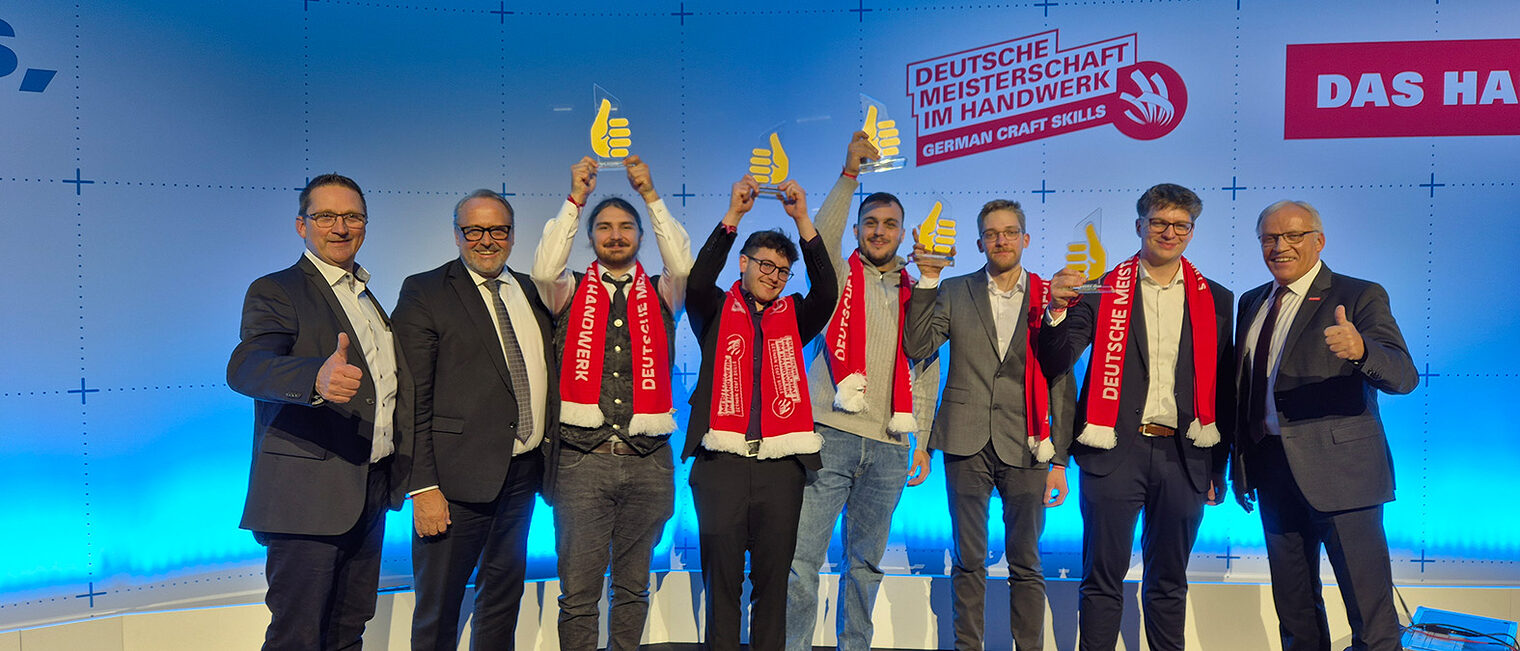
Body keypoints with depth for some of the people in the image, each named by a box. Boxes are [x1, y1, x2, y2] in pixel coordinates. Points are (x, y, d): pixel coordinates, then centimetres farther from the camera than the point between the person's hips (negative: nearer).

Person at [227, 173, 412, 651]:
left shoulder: (368, 298, 17)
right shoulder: (274, 292, -6)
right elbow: (245, 367, -25)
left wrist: (398, 472, 16)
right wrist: (318, 378, -44)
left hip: (371, 493, 7)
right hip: (309, 495, -7)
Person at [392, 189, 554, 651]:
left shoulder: (531, 292, 12)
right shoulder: (424, 293, -5)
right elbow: (413, 399, -10)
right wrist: (423, 487, -16)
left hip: (522, 472, 6)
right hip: (460, 478, -5)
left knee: (504, 595, 17)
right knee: (438, 611, 5)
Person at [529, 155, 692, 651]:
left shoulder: (660, 294, 12)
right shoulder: (571, 291, 11)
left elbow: (684, 266, -8)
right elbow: (545, 269, -10)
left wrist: (651, 195, -9)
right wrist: (576, 198, -9)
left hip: (648, 461, 2)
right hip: (582, 458, -1)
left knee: (633, 586, 12)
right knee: (578, 593, 0)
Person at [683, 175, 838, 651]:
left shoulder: (792, 317, 14)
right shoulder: (716, 313, 9)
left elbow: (826, 291, -4)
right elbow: (697, 283, -11)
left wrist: (803, 220, -11)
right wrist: (732, 216, -15)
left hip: (780, 465, 2)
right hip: (721, 462, -2)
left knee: (773, 579, 7)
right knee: (722, 579, 3)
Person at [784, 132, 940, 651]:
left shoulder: (915, 294, 15)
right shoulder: (839, 275, 7)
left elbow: (926, 372, 15)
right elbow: (820, 237, -15)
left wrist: (922, 442, 10)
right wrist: (850, 174, -24)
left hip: (888, 446, 3)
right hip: (830, 435, -3)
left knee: (866, 562, 12)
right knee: (802, 558, -6)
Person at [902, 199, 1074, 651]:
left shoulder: (1048, 297, 7)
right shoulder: (954, 292, 9)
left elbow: (1061, 384, 5)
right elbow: (916, 347, -3)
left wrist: (1059, 460, 1)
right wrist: (927, 280, -8)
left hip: (1024, 445, 0)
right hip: (967, 443, 0)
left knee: (1026, 565, 5)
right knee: (968, 562, 7)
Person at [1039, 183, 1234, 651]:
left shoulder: (1215, 300, 10)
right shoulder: (1104, 290, 4)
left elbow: (1222, 388, 11)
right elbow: (1058, 361, -2)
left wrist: (1219, 465, 8)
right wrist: (1058, 311, -21)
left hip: (1182, 454, 2)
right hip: (1115, 450, -2)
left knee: (1169, 580, 13)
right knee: (1104, 576, 3)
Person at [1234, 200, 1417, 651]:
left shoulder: (1360, 296, -4)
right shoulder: (1252, 304, 13)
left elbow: (1404, 376, -17)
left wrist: (1359, 350, -38)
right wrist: (1240, 463, 12)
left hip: (1339, 471, -5)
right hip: (1273, 471, 6)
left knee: (1371, 614, -3)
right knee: (1293, 609, 16)